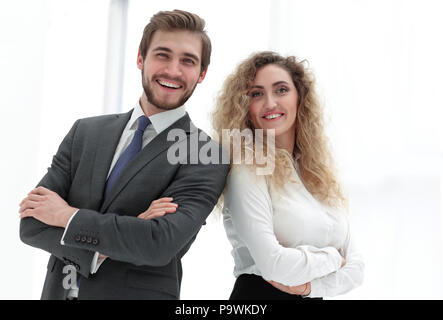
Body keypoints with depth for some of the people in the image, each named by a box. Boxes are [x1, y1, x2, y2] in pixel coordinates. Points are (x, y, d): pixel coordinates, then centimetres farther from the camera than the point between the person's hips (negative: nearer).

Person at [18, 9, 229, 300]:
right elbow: (31, 224, -5)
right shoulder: (85, 132, 1)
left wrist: (69, 216, -14)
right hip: (59, 290, 4)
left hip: (138, 292, -3)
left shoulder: (208, 156, -12)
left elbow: (161, 243, -24)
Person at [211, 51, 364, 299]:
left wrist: (311, 284, -15)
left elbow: (355, 267, 2)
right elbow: (273, 264, -24)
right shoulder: (246, 172, -15)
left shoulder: (321, 173, 4)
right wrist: (332, 258, -8)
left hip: (315, 294, 6)